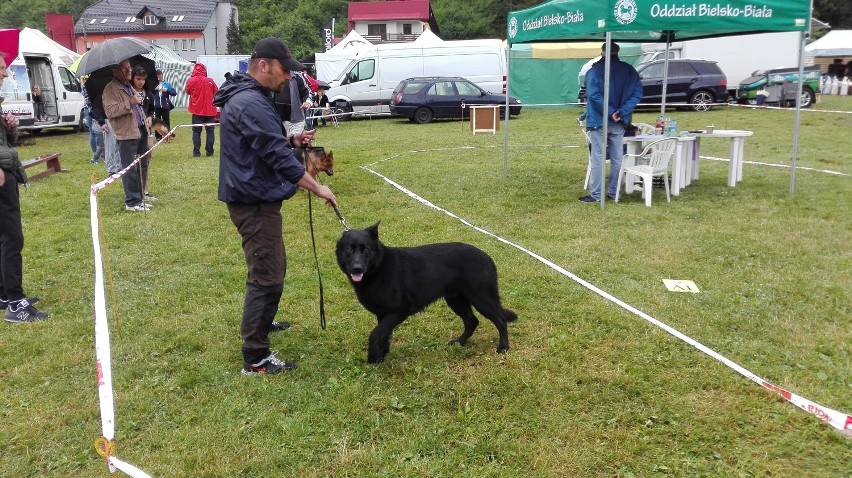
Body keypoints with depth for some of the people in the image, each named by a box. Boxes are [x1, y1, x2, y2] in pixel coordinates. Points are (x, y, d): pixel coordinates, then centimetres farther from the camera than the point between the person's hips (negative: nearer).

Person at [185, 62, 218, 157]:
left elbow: (188, 91, 8)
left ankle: (196, 152, 4)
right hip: (210, 110, 0)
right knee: (210, 131, 8)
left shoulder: (191, 81, -7)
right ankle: (209, 152, 7)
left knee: (196, 131, 7)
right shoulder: (210, 81, -7)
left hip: (197, 110, 0)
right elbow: (216, 93, 2)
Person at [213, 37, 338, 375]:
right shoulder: (251, 103, -21)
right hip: (254, 202, -11)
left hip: (256, 198, 11)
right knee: (266, 276, -7)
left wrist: (292, 141, 6)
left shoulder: (252, 98, 14)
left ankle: (261, 322, 45)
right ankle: (255, 358, 0)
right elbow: (278, 157, -24)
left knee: (273, 268, 26)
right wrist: (316, 187, -18)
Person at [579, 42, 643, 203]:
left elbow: (593, 95, -19)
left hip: (599, 121, -4)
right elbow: (637, 94, -1)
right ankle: (614, 192, 17)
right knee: (617, 158, 12)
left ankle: (595, 194, -1)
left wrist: (609, 112, -15)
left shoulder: (595, 69, -8)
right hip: (619, 122, 4)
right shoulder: (629, 70, 6)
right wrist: (621, 112, -10)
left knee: (598, 158, -1)